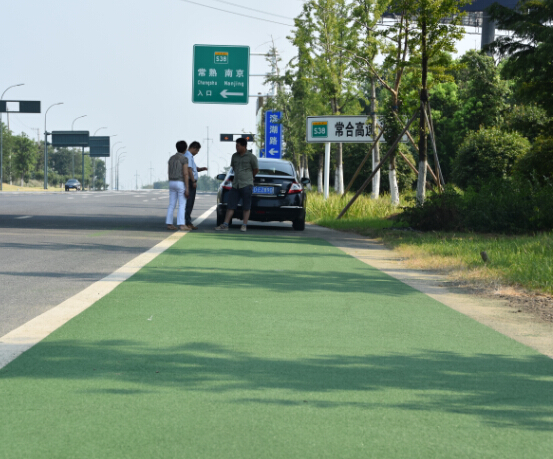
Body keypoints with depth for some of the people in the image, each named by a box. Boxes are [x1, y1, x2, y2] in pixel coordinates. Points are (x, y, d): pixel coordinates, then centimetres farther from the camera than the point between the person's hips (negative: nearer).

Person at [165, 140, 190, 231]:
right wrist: (187, 188, -17)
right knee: (182, 205, -5)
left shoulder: (171, 158, 8)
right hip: (181, 184, -6)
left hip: (172, 183, 6)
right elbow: (185, 174, -17)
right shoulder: (184, 159, -12)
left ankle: (169, 224, 8)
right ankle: (181, 225, -10)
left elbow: (169, 172, 14)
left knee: (171, 205, 9)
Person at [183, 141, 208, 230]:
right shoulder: (188, 156, -12)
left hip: (192, 183, 11)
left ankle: (188, 222, 14)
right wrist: (193, 181, -22)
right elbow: (189, 169, -20)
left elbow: (195, 169, 29)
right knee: (189, 203, -10)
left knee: (190, 203, 11)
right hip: (190, 182, -11)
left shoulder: (190, 156, 20)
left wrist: (202, 169, 10)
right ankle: (187, 222, -11)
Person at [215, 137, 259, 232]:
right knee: (231, 206, 2)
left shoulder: (251, 157, -5)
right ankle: (225, 225, 2)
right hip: (235, 185, 5)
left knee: (246, 207, 0)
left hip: (246, 185, -5)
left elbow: (256, 169, 4)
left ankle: (244, 225, 6)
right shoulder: (234, 156, 11)